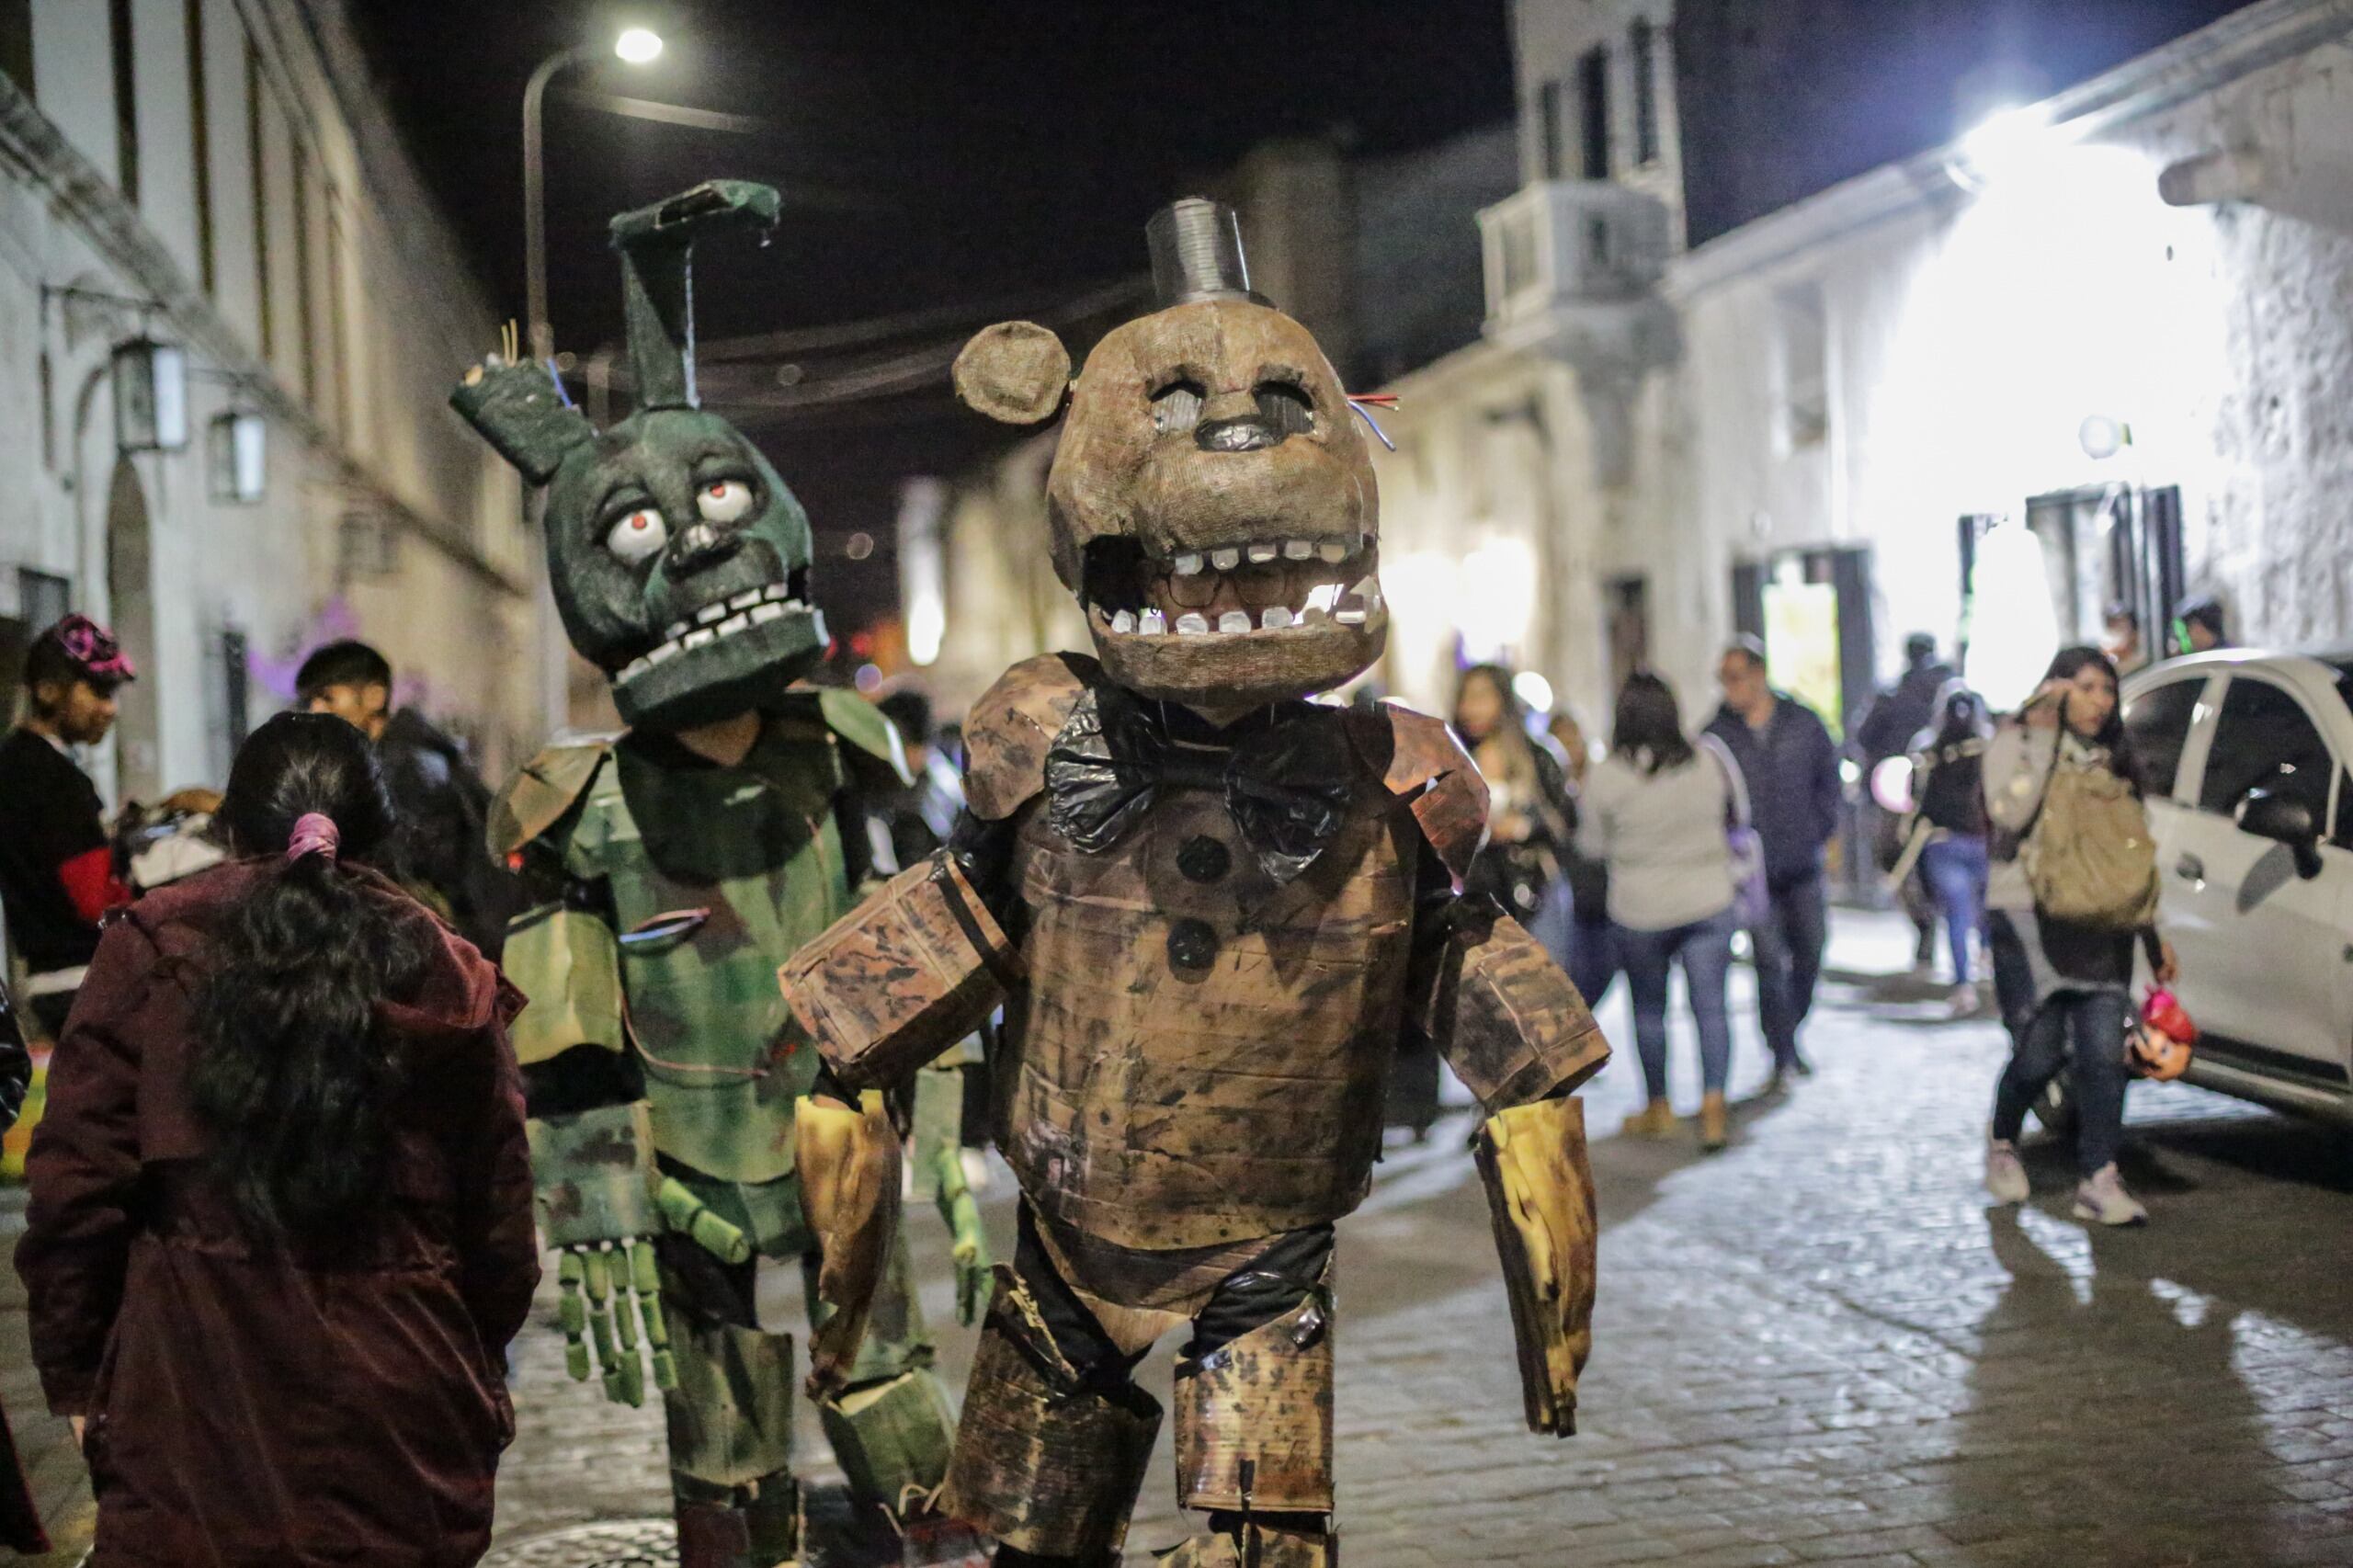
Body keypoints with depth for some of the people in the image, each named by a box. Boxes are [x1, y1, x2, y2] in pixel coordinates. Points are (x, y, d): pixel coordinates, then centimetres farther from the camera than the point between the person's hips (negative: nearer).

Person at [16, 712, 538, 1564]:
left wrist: (74, 1374, 6)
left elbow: (75, 1183, -3)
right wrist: (473, 1362, 20)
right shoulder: (454, 980, 3)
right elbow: (499, 1224, 6)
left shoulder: (150, 950, -1)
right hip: (404, 1422, 2)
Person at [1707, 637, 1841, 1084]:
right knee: (1769, 960, -7)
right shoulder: (1717, 734, -3)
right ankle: (1783, 1055, -1)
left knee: (1809, 953, 9)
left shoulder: (1803, 723, 2)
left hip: (1803, 863, 3)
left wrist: (1822, 830, 5)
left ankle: (1790, 1034, 29)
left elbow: (1829, 777, 13)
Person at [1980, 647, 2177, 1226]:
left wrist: (2153, 933, 20)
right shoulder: (2016, 742, 0)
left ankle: (2100, 1180, -5)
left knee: (2104, 1049, -7)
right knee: (2040, 1051, -7)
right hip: (2027, 918, -5)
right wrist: (2043, 736, -18)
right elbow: (2012, 813, -19)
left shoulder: (2113, 757, 17)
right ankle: (2002, 1146, 20)